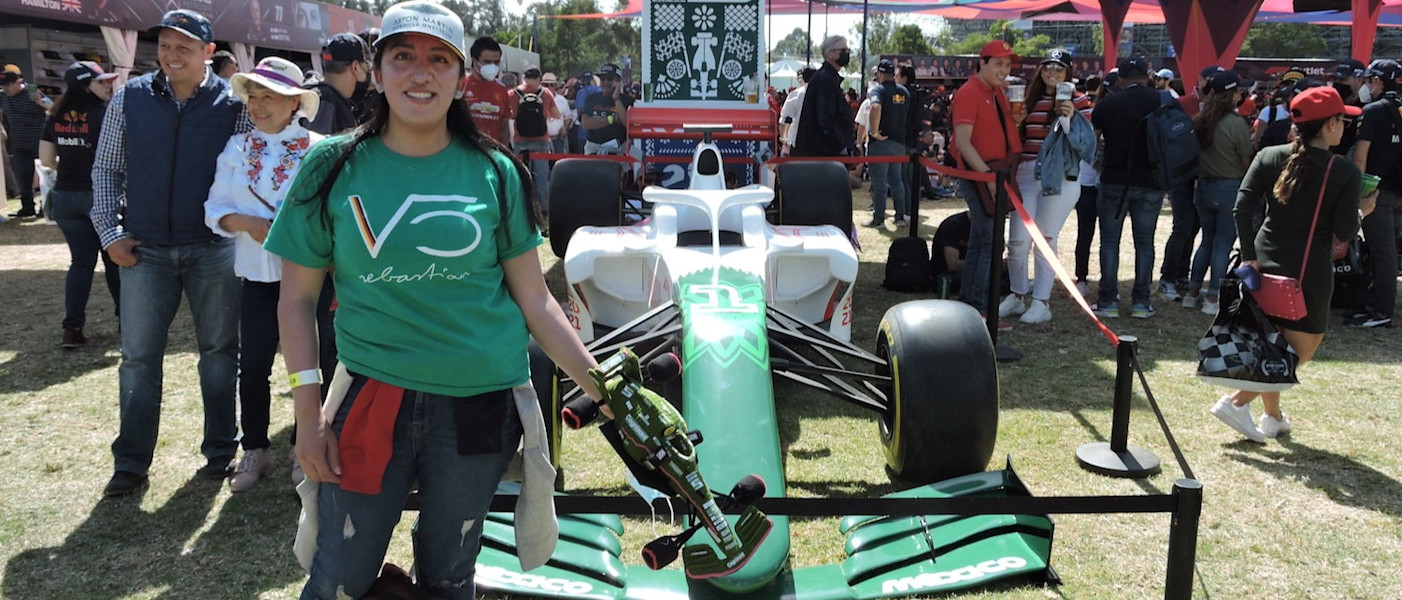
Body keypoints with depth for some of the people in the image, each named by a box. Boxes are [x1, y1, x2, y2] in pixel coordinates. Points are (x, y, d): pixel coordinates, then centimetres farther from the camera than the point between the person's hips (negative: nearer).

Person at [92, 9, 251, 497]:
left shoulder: (232, 105, -2)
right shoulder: (130, 98, 2)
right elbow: (106, 168, 8)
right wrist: (110, 232, 0)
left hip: (212, 249, -1)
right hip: (144, 250, 1)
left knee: (219, 350, 8)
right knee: (138, 357, 5)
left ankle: (220, 451, 22)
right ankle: (131, 462, 16)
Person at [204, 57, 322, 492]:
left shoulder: (318, 149, -3)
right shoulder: (237, 149, 7)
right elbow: (215, 208, 5)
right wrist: (247, 223, -14)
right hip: (257, 274, 3)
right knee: (252, 365, 7)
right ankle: (255, 451, 23)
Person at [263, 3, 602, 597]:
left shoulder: (494, 171, 0)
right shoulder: (333, 167, 0)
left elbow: (535, 301, 2)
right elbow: (297, 300, 4)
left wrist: (604, 388, -4)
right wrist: (307, 410, -4)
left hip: (479, 405, 1)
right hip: (372, 397, 0)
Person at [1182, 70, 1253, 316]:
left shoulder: (1199, 121, 1)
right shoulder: (1236, 124, -15)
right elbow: (1247, 162, -9)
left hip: (1204, 187, 6)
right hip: (1230, 188, -6)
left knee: (1207, 240, 17)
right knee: (1223, 243, 2)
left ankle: (1192, 292, 19)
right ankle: (1213, 298, 4)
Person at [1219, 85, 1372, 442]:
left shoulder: (1269, 157, 2)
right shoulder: (1345, 173, -8)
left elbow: (1242, 208, -6)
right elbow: (1344, 233, -7)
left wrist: (1250, 257, -3)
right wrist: (1362, 211, 13)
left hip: (1266, 263, 5)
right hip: (1310, 272, -5)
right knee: (1300, 350, 7)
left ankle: (1273, 418, 29)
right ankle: (1238, 402, -9)